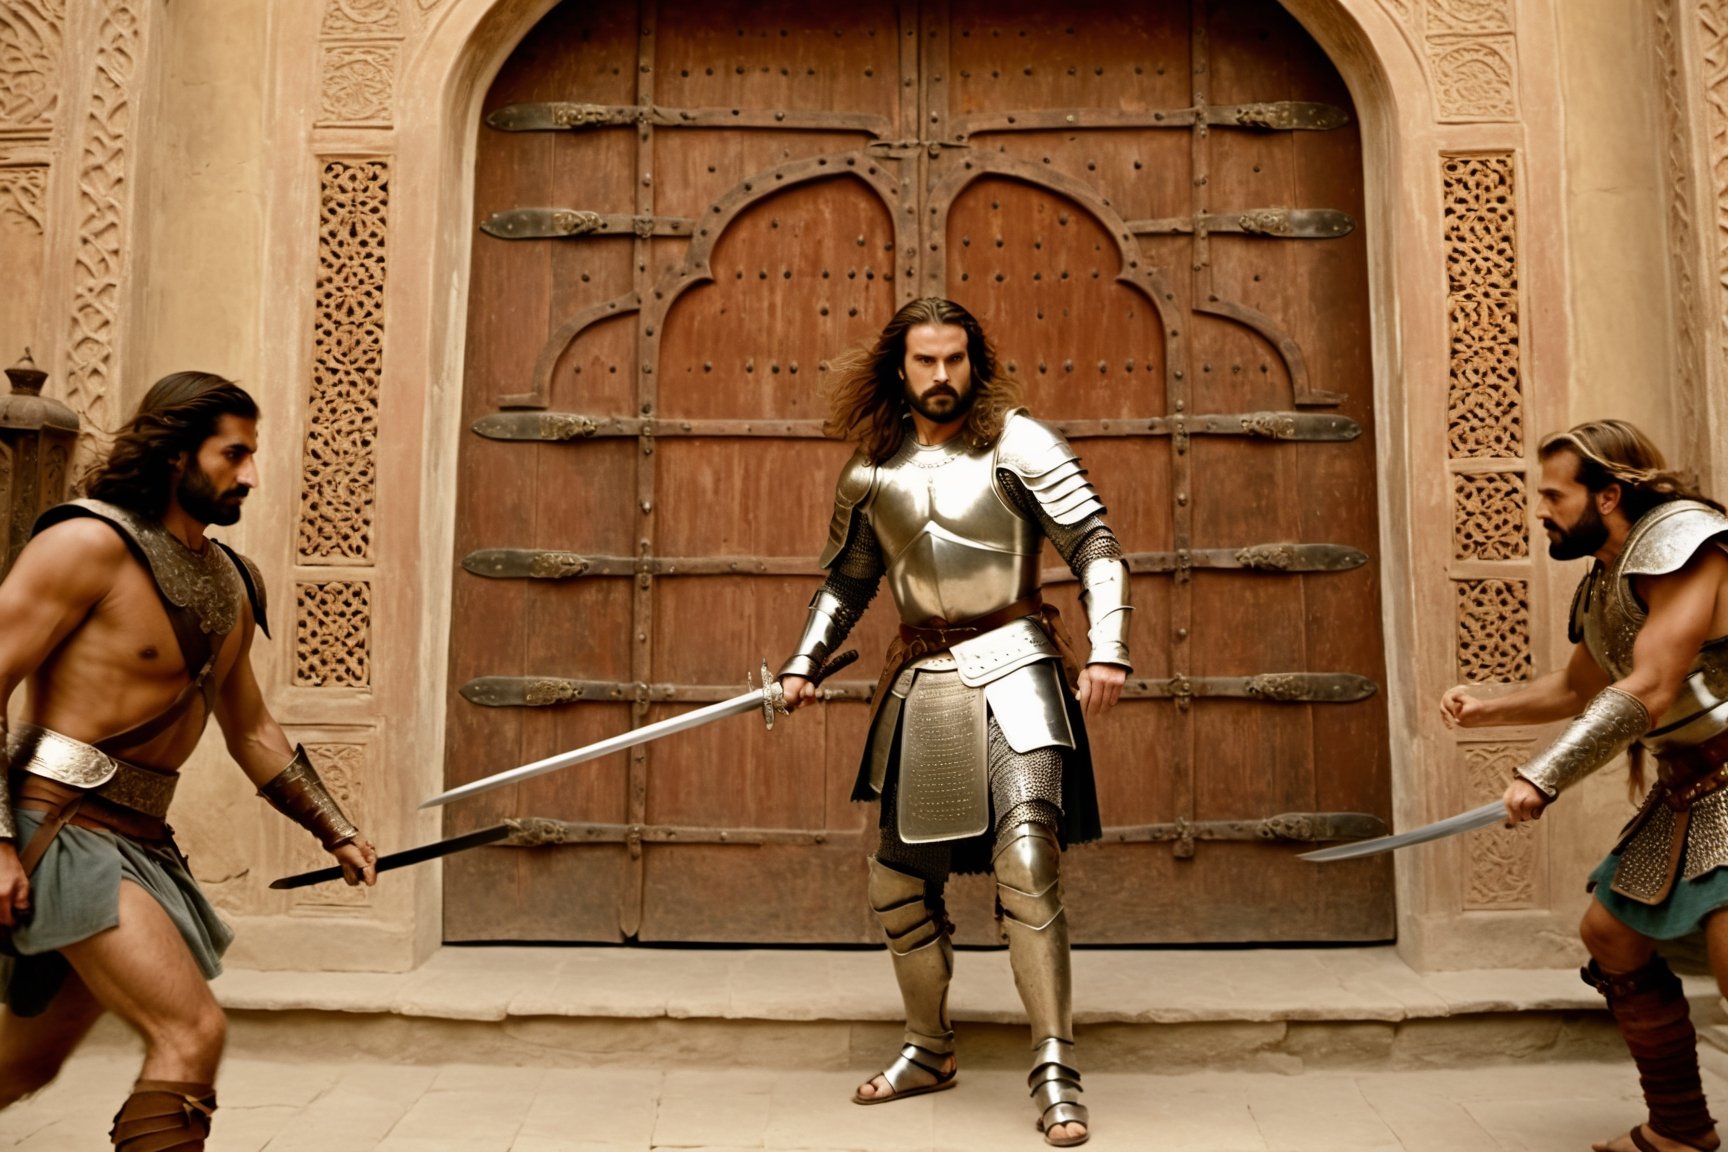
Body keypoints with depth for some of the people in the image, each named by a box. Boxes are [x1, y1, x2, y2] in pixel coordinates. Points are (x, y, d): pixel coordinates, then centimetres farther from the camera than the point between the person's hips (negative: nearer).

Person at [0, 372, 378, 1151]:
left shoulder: (231, 586, 14)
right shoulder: (90, 544, -8)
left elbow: (252, 732, 20)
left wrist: (336, 834, 16)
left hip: (140, 842, 8)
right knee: (193, 1031, -17)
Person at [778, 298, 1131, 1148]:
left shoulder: (1015, 442, -4)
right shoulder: (870, 470, 9)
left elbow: (1095, 546, -8)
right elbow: (845, 579, 21)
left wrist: (1108, 651, -19)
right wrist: (804, 663, 10)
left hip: (1009, 666, -5)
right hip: (920, 683, 5)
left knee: (1027, 860, -19)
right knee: (898, 878, 12)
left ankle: (1056, 1075, -7)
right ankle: (929, 1051, 33)